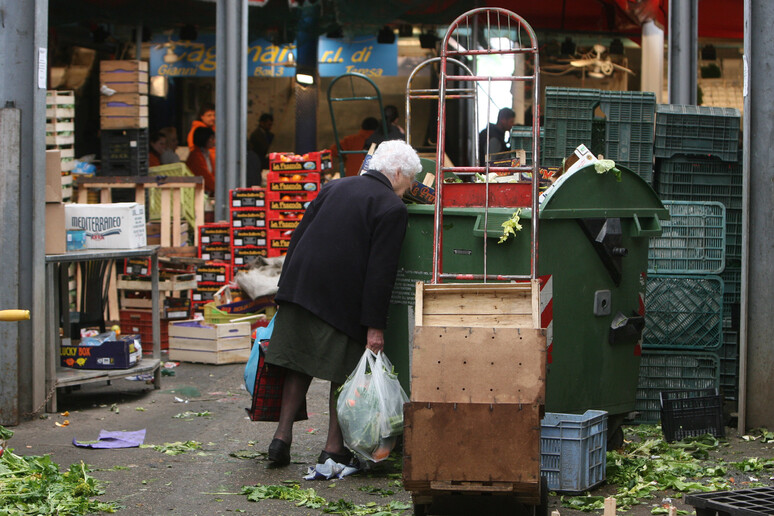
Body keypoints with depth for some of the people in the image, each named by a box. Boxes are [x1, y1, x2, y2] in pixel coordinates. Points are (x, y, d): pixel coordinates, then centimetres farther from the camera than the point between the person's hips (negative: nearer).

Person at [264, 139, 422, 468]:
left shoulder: (335, 187, 15)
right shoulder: (393, 208, -6)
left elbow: (298, 237, 15)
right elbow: (381, 270, -12)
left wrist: (287, 289, 20)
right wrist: (375, 326, -11)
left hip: (300, 288, 6)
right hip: (340, 300, -6)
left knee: (299, 366, 15)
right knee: (344, 373, 6)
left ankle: (282, 436, 15)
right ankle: (334, 449, 10)